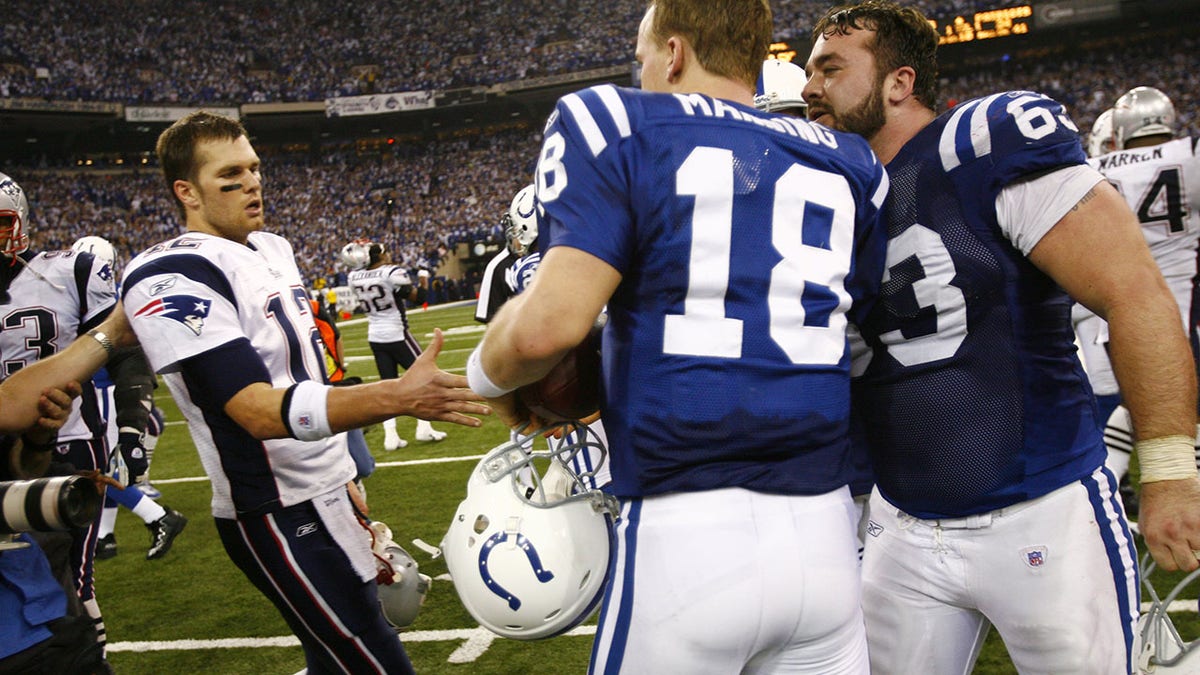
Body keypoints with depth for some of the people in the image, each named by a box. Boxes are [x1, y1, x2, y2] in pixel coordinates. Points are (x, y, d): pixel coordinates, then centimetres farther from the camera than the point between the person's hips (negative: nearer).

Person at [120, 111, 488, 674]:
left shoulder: (272, 248, 12)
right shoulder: (172, 279, -18)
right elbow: (262, 412, -28)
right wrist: (400, 396, -39)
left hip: (327, 493, 9)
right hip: (281, 520, -9)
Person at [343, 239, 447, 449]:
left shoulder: (356, 277, -1)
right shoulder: (392, 273, -16)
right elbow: (418, 298, -13)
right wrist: (423, 279, 6)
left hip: (375, 337, 6)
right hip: (396, 335, -6)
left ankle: (390, 434, 7)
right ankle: (423, 427, 6)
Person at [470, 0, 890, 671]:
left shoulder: (619, 125, -3)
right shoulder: (848, 164, 12)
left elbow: (551, 323, -15)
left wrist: (488, 376, 7)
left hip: (685, 534, -4)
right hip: (823, 531, 5)